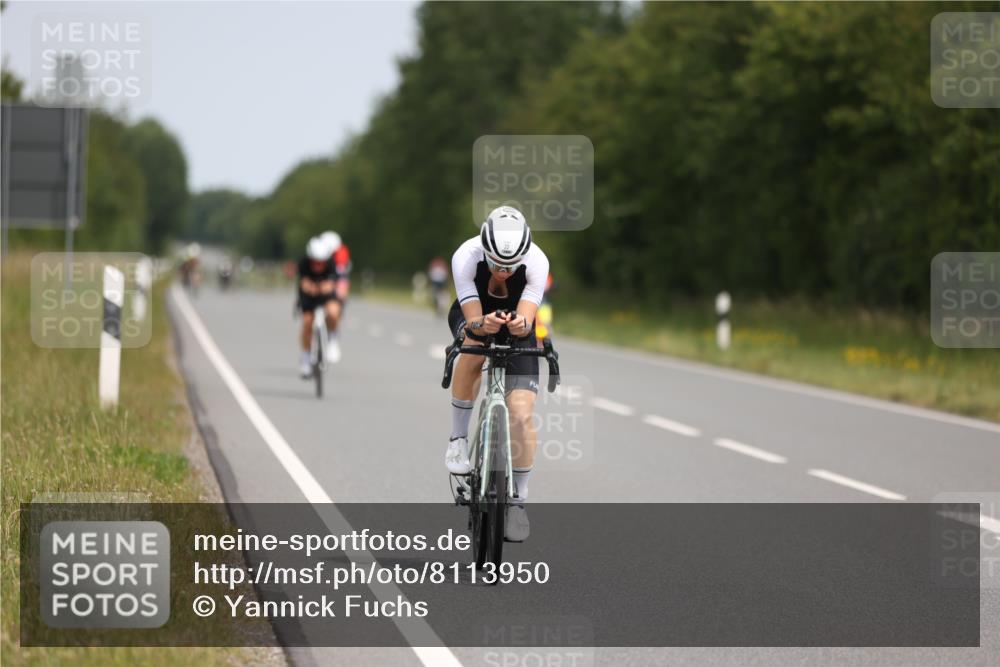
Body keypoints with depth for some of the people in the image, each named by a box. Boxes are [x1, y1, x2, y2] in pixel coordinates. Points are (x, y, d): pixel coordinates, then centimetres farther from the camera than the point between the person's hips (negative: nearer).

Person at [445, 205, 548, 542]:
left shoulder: (537, 262, -32)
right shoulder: (466, 257, -34)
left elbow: (528, 318, -36)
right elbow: (472, 321, -34)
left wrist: (522, 324, -59)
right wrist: (483, 324, -57)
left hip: (517, 328, 0)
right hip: (471, 314, 0)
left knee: (522, 413, -14)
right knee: (472, 350, -37)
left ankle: (518, 499, 3)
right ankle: (458, 439, -19)